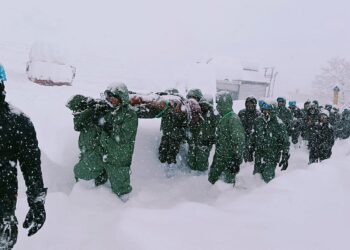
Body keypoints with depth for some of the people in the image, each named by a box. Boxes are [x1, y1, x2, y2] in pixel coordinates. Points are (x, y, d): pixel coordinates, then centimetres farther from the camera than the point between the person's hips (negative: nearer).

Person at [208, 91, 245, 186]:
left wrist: (236, 160, -21)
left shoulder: (233, 119, -21)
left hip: (230, 159, -9)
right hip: (219, 157, 9)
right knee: (212, 179, 18)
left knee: (228, 182, 4)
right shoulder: (222, 117, 8)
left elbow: (239, 141, -23)